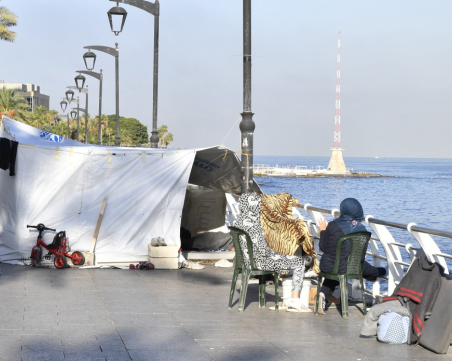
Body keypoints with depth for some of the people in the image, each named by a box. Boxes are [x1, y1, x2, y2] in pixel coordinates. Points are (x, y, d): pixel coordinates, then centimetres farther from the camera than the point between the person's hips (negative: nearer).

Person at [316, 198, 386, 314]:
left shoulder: (333, 226, -15)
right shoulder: (362, 229, -8)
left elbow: (323, 248, -7)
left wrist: (323, 231, 5)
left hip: (329, 267, -1)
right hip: (352, 268, 1)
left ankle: (324, 294, 18)